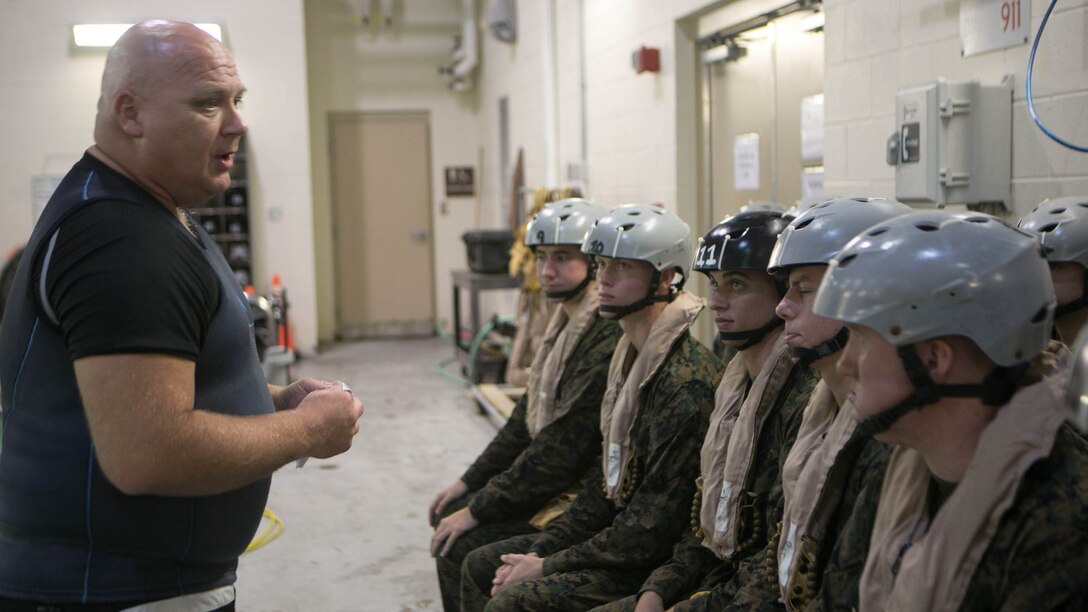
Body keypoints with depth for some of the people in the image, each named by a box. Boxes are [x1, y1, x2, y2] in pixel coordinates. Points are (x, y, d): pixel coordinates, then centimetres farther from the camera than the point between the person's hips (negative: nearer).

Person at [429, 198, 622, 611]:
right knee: (448, 516, 12)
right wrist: (468, 483, 14)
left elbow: (564, 449, -25)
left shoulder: (607, 338, -24)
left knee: (461, 548, -15)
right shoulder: (567, 322, 10)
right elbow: (528, 416, 17)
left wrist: (478, 510, -18)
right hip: (549, 479, 10)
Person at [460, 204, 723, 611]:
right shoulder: (630, 357, 9)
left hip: (654, 561, -10)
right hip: (618, 529, 10)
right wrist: (541, 550, 5)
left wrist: (547, 566, -16)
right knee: (480, 567, 10)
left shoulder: (686, 380, -23)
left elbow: (656, 523, -24)